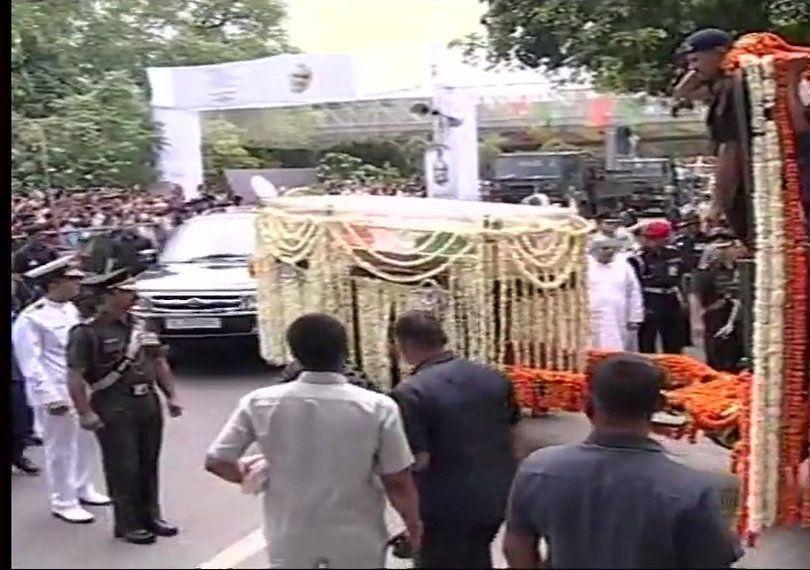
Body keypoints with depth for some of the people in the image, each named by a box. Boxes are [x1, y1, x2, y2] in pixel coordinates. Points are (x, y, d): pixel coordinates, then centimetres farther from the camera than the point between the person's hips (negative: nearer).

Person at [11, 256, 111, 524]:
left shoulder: (70, 309, 9)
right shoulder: (31, 319, -16)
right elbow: (31, 363, -17)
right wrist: (50, 397, -21)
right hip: (57, 395, -8)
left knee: (86, 442, 18)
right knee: (61, 449, 1)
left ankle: (83, 489, 35)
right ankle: (64, 503, 15)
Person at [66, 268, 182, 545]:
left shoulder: (140, 325, 11)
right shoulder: (87, 332, -11)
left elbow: (159, 362, 17)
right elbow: (76, 376, -15)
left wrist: (171, 395, 10)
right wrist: (85, 412, -21)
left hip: (148, 402, 7)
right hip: (114, 408, -7)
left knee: (149, 463, 15)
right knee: (123, 468, 1)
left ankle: (150, 515, 30)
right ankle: (127, 525, 14)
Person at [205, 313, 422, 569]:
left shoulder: (260, 403, -12)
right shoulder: (378, 408, -16)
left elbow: (216, 461, -8)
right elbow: (397, 482, -12)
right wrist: (414, 525, 7)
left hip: (290, 538, 1)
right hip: (357, 539, -1)